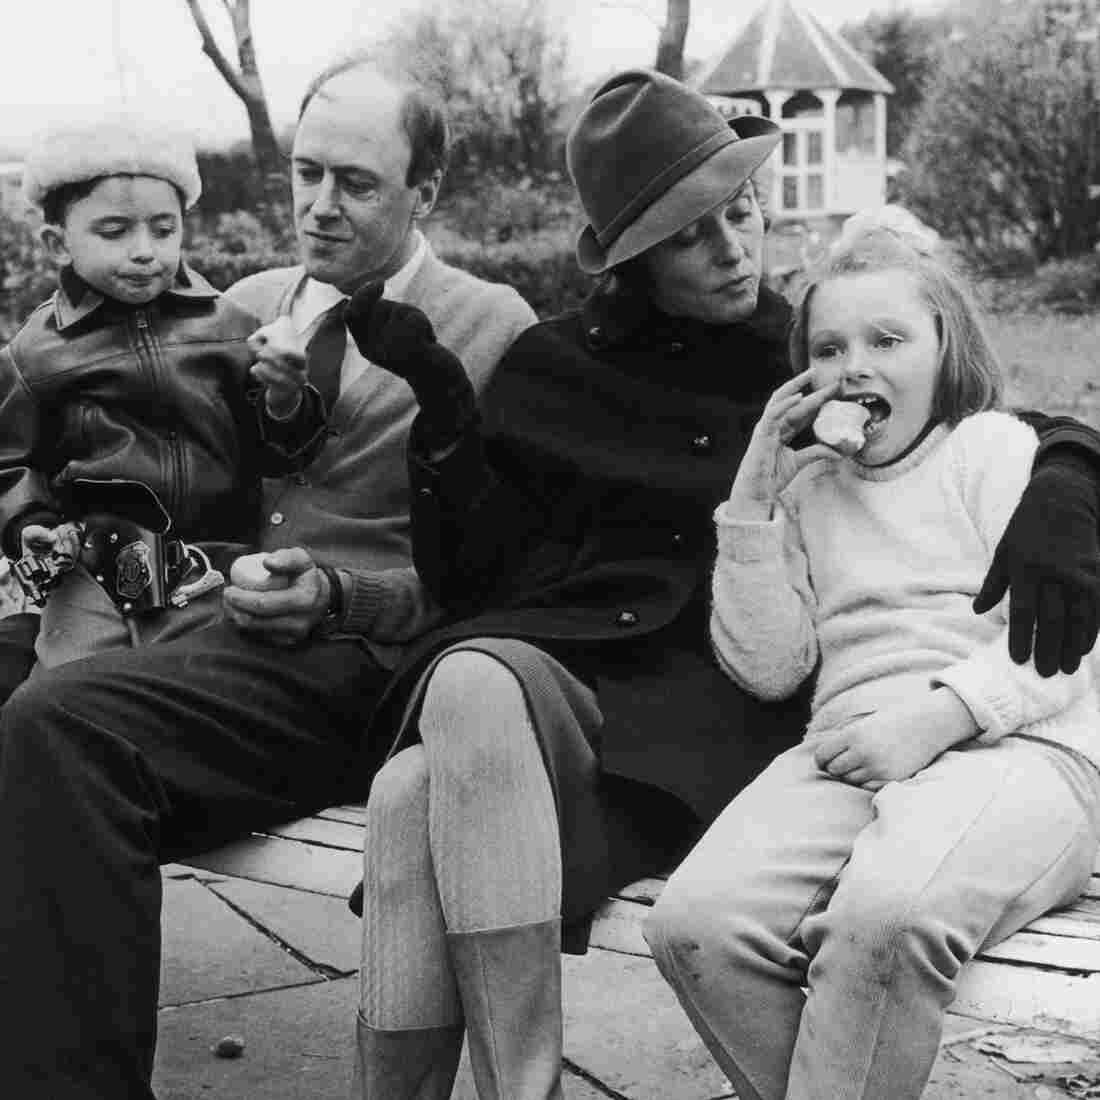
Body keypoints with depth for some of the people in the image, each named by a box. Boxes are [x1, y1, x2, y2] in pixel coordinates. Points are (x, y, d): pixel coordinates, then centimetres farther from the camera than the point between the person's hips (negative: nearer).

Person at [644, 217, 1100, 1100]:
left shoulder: (995, 447, 11)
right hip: (852, 756, 4)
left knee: (886, 913, -38)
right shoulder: (809, 487, 23)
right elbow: (767, 669, 14)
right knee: (695, 925, -25)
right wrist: (753, 498, 7)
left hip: (1015, 746, -4)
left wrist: (936, 713, -18)